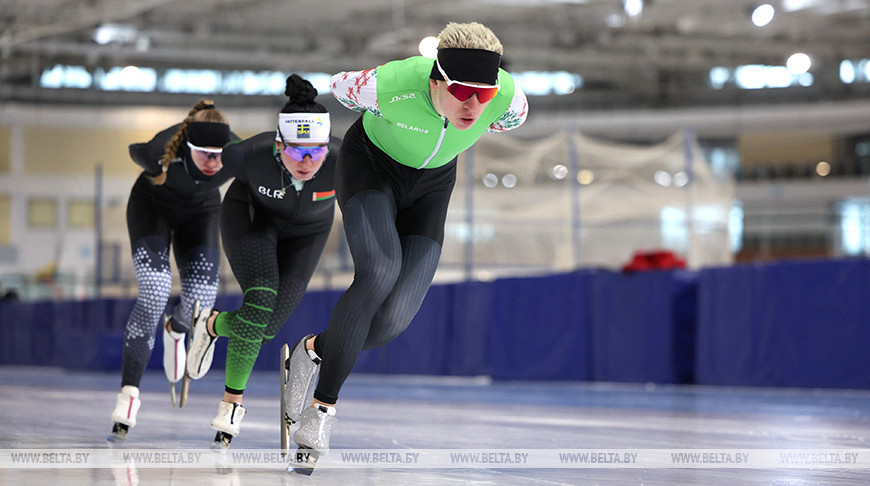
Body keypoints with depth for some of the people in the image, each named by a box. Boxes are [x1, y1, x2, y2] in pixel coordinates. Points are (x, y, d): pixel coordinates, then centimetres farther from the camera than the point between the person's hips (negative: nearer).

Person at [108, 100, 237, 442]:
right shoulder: (162, 151, -39)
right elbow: (134, 151, -13)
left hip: (200, 211, 2)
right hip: (152, 205, -2)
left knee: (201, 296, -14)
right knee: (154, 291, -22)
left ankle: (176, 328, 27)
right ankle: (129, 393, -20)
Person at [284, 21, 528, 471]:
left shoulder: (509, 98, -30)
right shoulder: (390, 86, -36)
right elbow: (339, 86, -11)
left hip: (431, 183, 3)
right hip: (370, 162, -3)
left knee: (392, 321, -16)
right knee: (379, 272, -32)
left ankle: (314, 349, 15)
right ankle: (323, 406, -16)